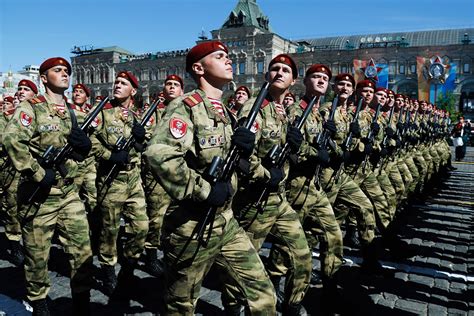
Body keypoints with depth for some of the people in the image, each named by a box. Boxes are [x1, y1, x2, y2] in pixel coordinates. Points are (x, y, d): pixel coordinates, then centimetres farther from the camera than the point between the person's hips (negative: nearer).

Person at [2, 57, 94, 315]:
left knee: (83, 251, 4)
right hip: (38, 195, -5)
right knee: (37, 255, 9)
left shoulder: (72, 112, 13)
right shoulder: (31, 108, -6)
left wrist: (82, 142, -6)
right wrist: (38, 174, -22)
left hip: (69, 193, 5)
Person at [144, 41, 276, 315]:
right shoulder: (186, 106, -14)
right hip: (192, 227, -7)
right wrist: (205, 190, -25)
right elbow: (158, 155, -32)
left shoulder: (223, 111, 11)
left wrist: (245, 147, -6)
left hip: (227, 222, 8)